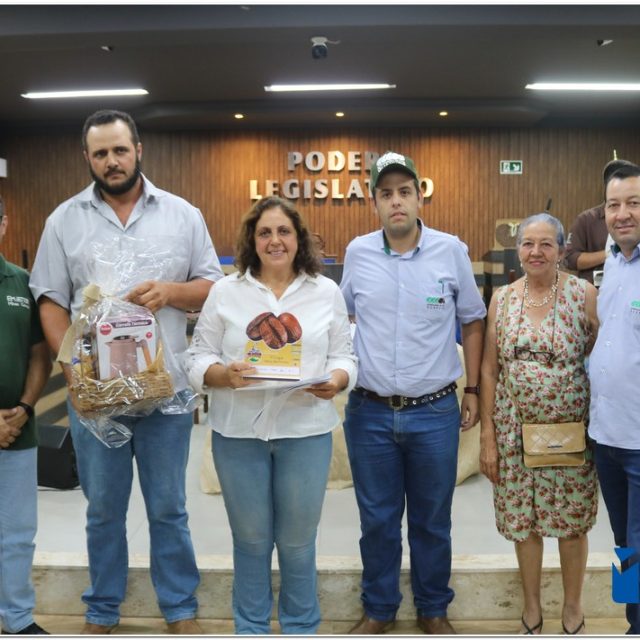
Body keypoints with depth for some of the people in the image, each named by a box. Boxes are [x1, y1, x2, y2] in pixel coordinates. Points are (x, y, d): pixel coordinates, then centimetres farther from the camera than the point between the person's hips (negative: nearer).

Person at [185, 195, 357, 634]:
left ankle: (301, 627, 32)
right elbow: (199, 358, 2)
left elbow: (344, 356, 5)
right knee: (250, 538, 14)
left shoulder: (327, 291, 5)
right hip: (238, 432, 0)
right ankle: (251, 628, 33)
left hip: (305, 432, 0)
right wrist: (224, 375, -18)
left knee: (298, 540, 12)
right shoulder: (226, 291, 2)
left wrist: (335, 381, -17)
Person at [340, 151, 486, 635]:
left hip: (435, 412, -1)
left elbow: (473, 321, 7)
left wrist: (473, 390, 6)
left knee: (433, 521, 14)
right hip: (369, 412, 1)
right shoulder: (357, 252, -1)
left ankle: (434, 610, 34)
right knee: (377, 519, 13)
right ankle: (379, 609, 33)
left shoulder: (452, 251, -4)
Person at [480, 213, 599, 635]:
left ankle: (573, 609, 34)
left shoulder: (584, 294, -6)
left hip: (570, 431, -2)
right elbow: (489, 370, 3)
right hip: (515, 430, 2)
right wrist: (487, 438, 0)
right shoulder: (502, 299, 1)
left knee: (571, 522, 11)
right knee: (523, 521, 12)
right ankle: (532, 607, 34)